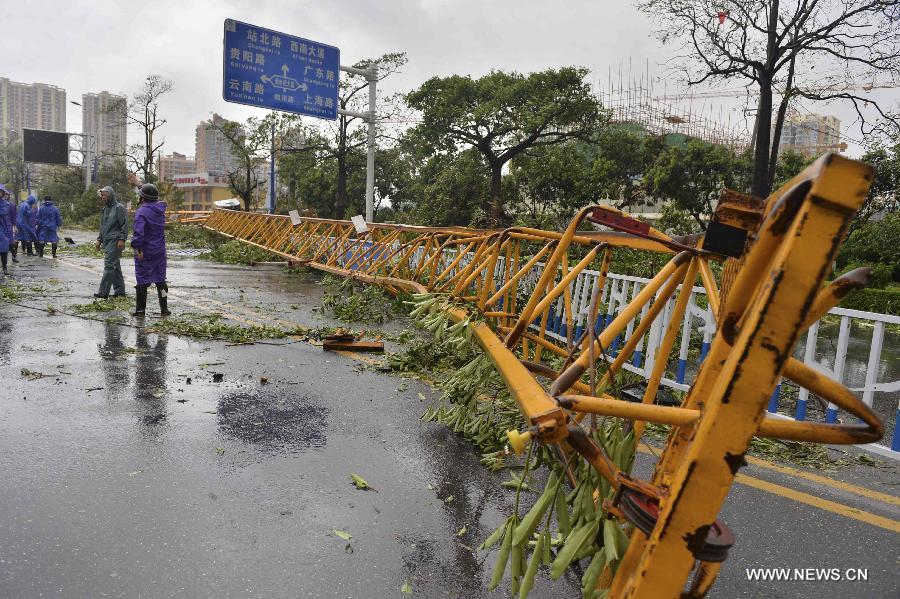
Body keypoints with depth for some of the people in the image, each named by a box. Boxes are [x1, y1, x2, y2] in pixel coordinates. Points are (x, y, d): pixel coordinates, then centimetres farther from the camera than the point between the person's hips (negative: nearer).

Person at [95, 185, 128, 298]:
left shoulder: (119, 208, -8)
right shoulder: (105, 209, 18)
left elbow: (124, 225, -13)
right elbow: (102, 226, 25)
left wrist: (122, 239, -19)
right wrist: (99, 239, 20)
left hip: (115, 242, -9)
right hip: (107, 242, 9)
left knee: (109, 266, -11)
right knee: (115, 266, 11)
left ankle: (103, 292, -11)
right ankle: (120, 291, 16)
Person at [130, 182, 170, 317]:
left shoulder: (141, 212, -17)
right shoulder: (160, 208, 2)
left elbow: (138, 232, -29)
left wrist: (137, 247, -20)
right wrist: (138, 183, 31)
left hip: (144, 252, -5)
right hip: (160, 251, 5)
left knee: (142, 280, 4)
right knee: (160, 280, 12)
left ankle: (140, 309, 10)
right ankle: (164, 309, 15)